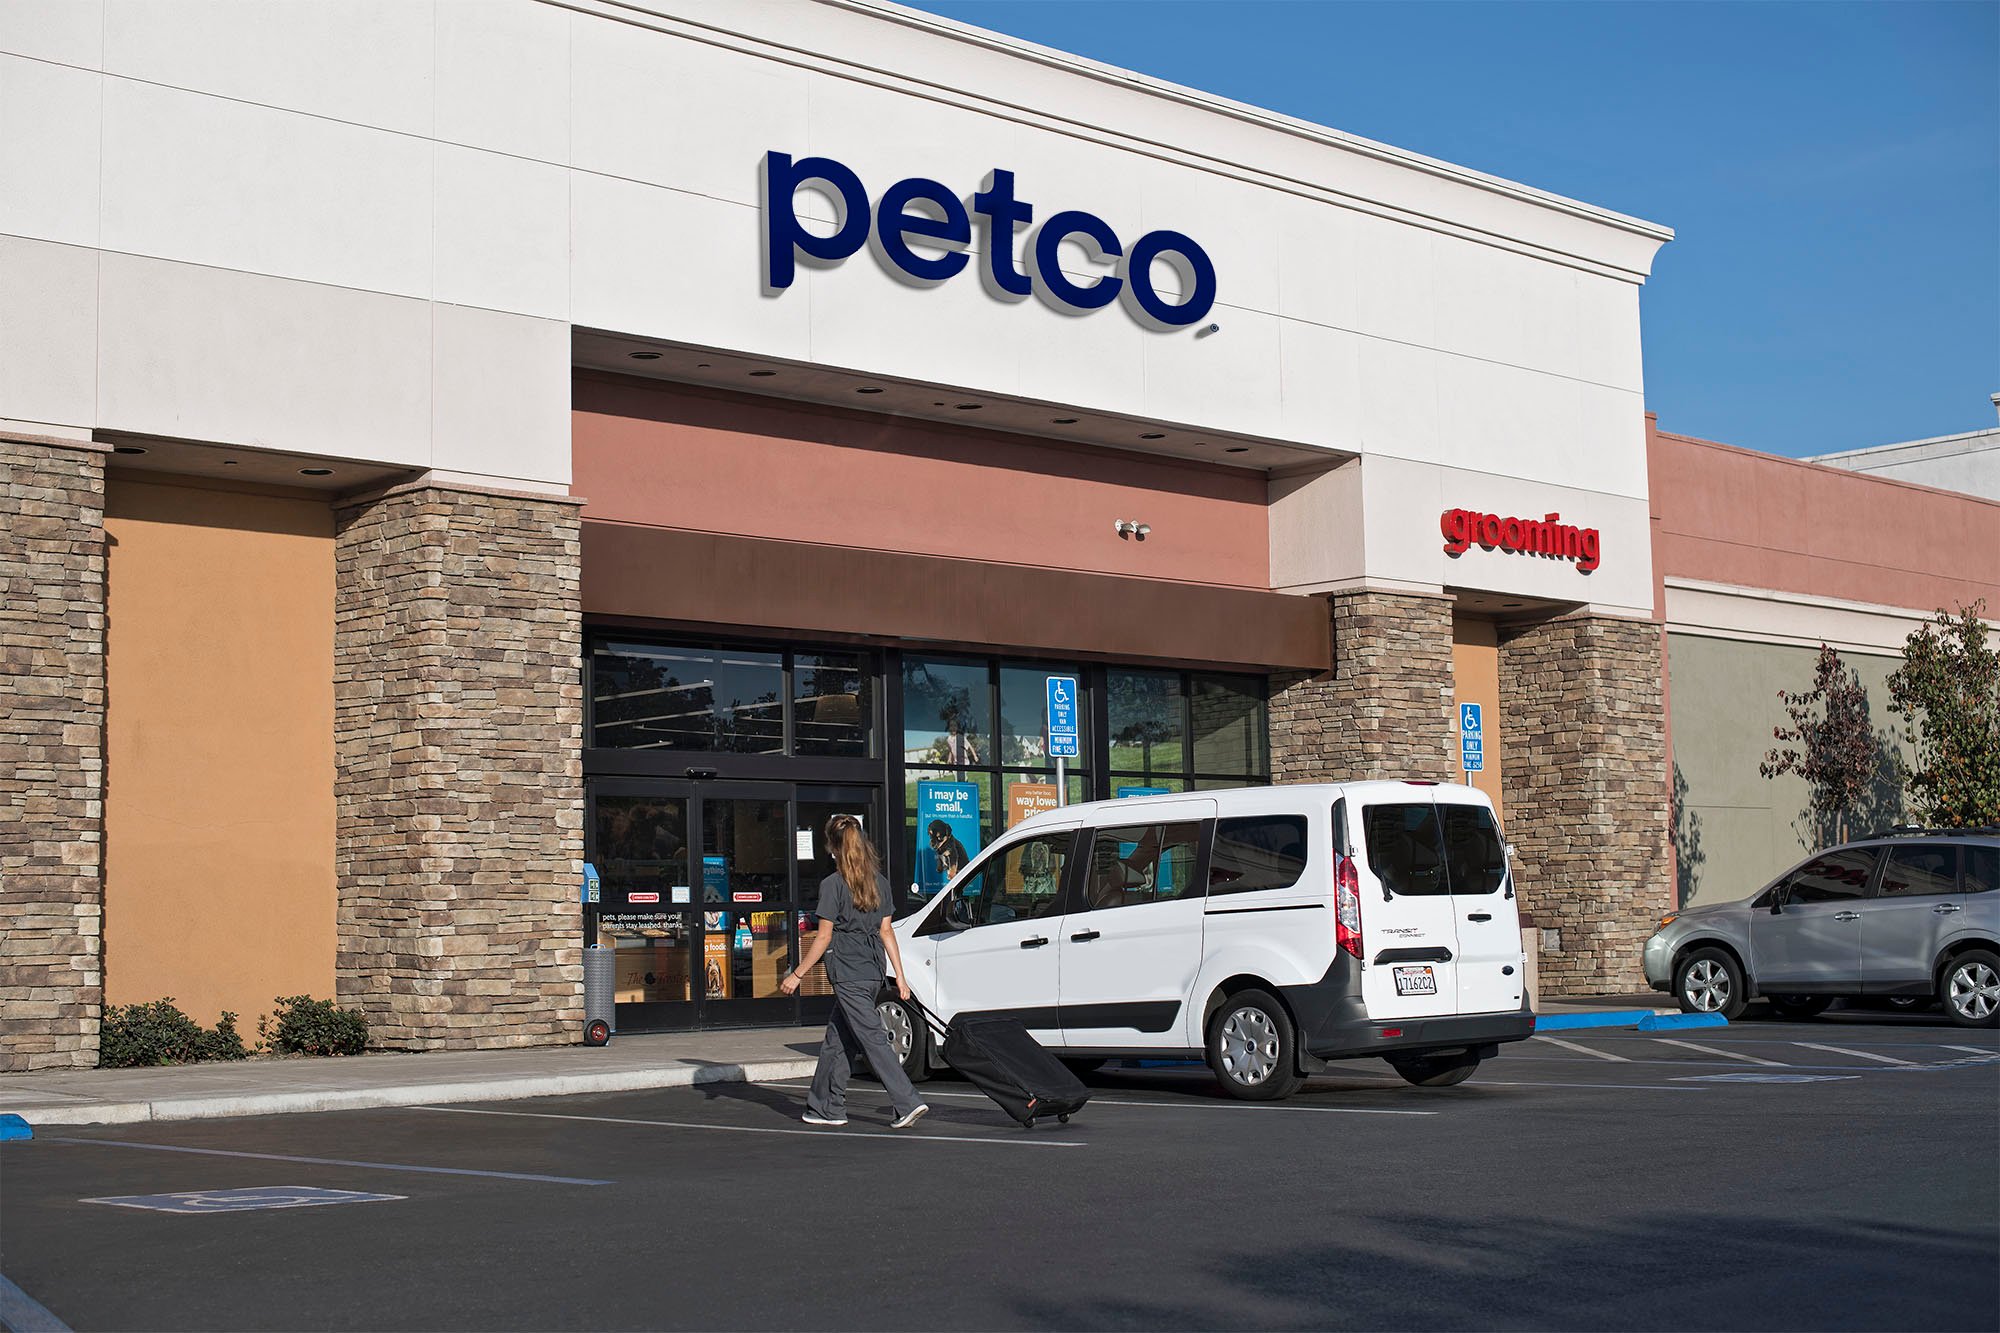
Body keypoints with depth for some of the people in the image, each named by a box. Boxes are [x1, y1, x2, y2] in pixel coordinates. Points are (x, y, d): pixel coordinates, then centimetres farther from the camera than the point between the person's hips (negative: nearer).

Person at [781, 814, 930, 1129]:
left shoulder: (833, 885, -11)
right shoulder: (879, 882, 9)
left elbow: (823, 937, -10)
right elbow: (886, 931, 10)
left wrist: (796, 974, -3)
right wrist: (900, 975, 11)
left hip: (847, 974, -7)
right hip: (873, 971, 7)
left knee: (873, 1039, -7)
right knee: (836, 1040, 16)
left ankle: (908, 1103, -13)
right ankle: (825, 1106, 21)